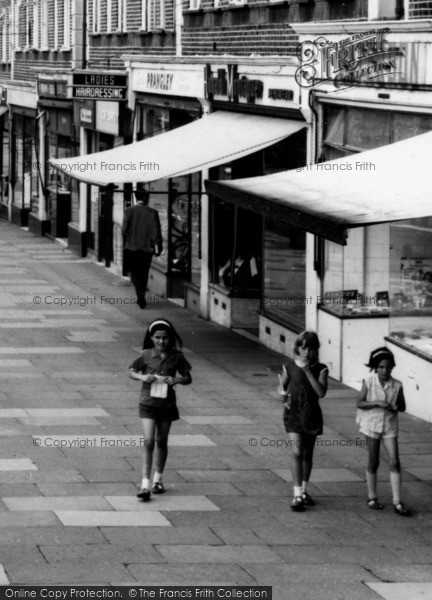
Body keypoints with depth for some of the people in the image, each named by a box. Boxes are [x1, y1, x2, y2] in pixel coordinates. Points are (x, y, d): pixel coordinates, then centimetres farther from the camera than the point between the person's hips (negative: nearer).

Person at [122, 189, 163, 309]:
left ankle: (140, 294, -15)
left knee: (134, 273, 6)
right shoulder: (152, 213, -5)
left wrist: (126, 242, 9)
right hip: (147, 248, 1)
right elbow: (156, 232, -7)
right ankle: (141, 297, 20)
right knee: (144, 273, 15)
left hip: (132, 247, -1)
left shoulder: (129, 211, -5)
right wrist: (158, 248, -2)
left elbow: (124, 230, -8)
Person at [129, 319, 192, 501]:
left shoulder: (176, 357, -4)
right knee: (148, 442, -11)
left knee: (161, 442, 15)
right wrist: (142, 377, -15)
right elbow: (131, 371, 6)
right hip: (148, 402, -2)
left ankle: (158, 479, 33)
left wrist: (177, 380, -18)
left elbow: (188, 378, 3)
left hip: (167, 403, 2)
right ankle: (145, 483, -13)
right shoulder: (146, 355, -6)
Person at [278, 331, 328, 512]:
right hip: (293, 413, -2)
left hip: (312, 415, 2)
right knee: (296, 453, -13)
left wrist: (307, 371, -21)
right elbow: (282, 386, 10)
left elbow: (321, 392, -17)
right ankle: (297, 495, -17)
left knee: (307, 454, 13)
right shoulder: (289, 367, -3)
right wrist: (283, 395, -12)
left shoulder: (320, 369, -4)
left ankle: (304, 491, 28)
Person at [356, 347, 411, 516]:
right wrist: (377, 403, -21)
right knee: (373, 462, 7)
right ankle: (372, 497, 22)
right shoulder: (369, 382, -7)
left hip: (390, 427, 1)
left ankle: (397, 502, -5)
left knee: (395, 463, -6)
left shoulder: (397, 385, -2)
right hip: (372, 425, -1)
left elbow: (402, 407, 8)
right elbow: (359, 403, -7)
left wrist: (396, 407, -15)